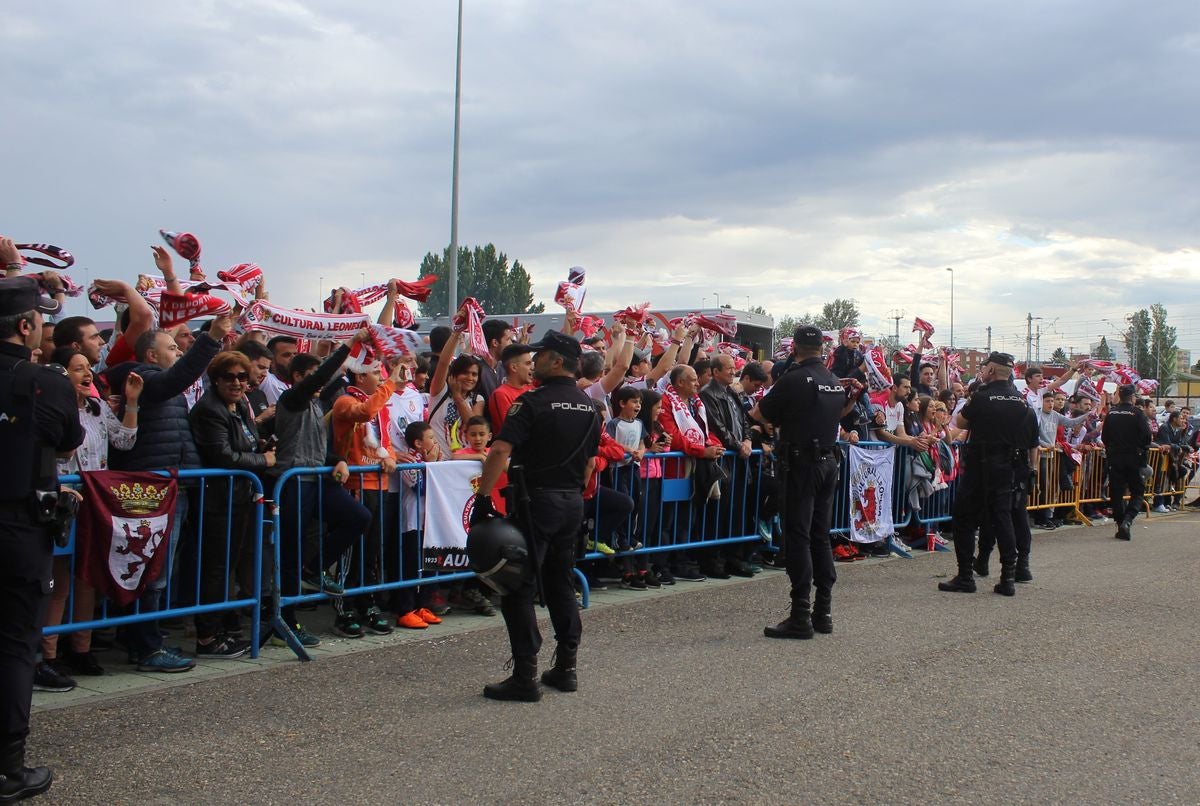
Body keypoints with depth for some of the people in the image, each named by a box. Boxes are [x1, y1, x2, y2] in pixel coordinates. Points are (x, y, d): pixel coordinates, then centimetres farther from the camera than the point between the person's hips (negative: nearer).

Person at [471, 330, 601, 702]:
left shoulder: (533, 402, -13)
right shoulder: (589, 407, 9)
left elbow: (501, 451, -22)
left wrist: (483, 496, -17)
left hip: (536, 500, -7)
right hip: (572, 503, 7)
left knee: (518, 587, -1)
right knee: (560, 582, 17)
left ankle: (525, 676, -3)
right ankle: (566, 667, 21)